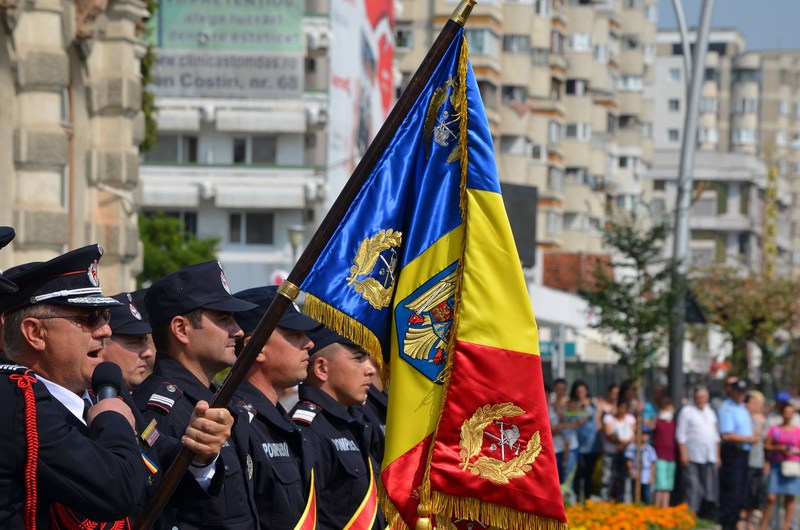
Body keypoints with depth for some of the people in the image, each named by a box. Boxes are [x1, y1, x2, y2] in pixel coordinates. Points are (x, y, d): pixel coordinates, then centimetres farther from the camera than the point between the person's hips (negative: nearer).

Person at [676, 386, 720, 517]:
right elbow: (681, 435, -2)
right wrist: (683, 454, -10)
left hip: (710, 458, 5)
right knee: (693, 488, -9)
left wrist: (717, 456, 16)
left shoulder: (710, 412, 18)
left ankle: (704, 515, 7)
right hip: (693, 458, -5)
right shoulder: (687, 411, 1)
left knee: (710, 489, 1)